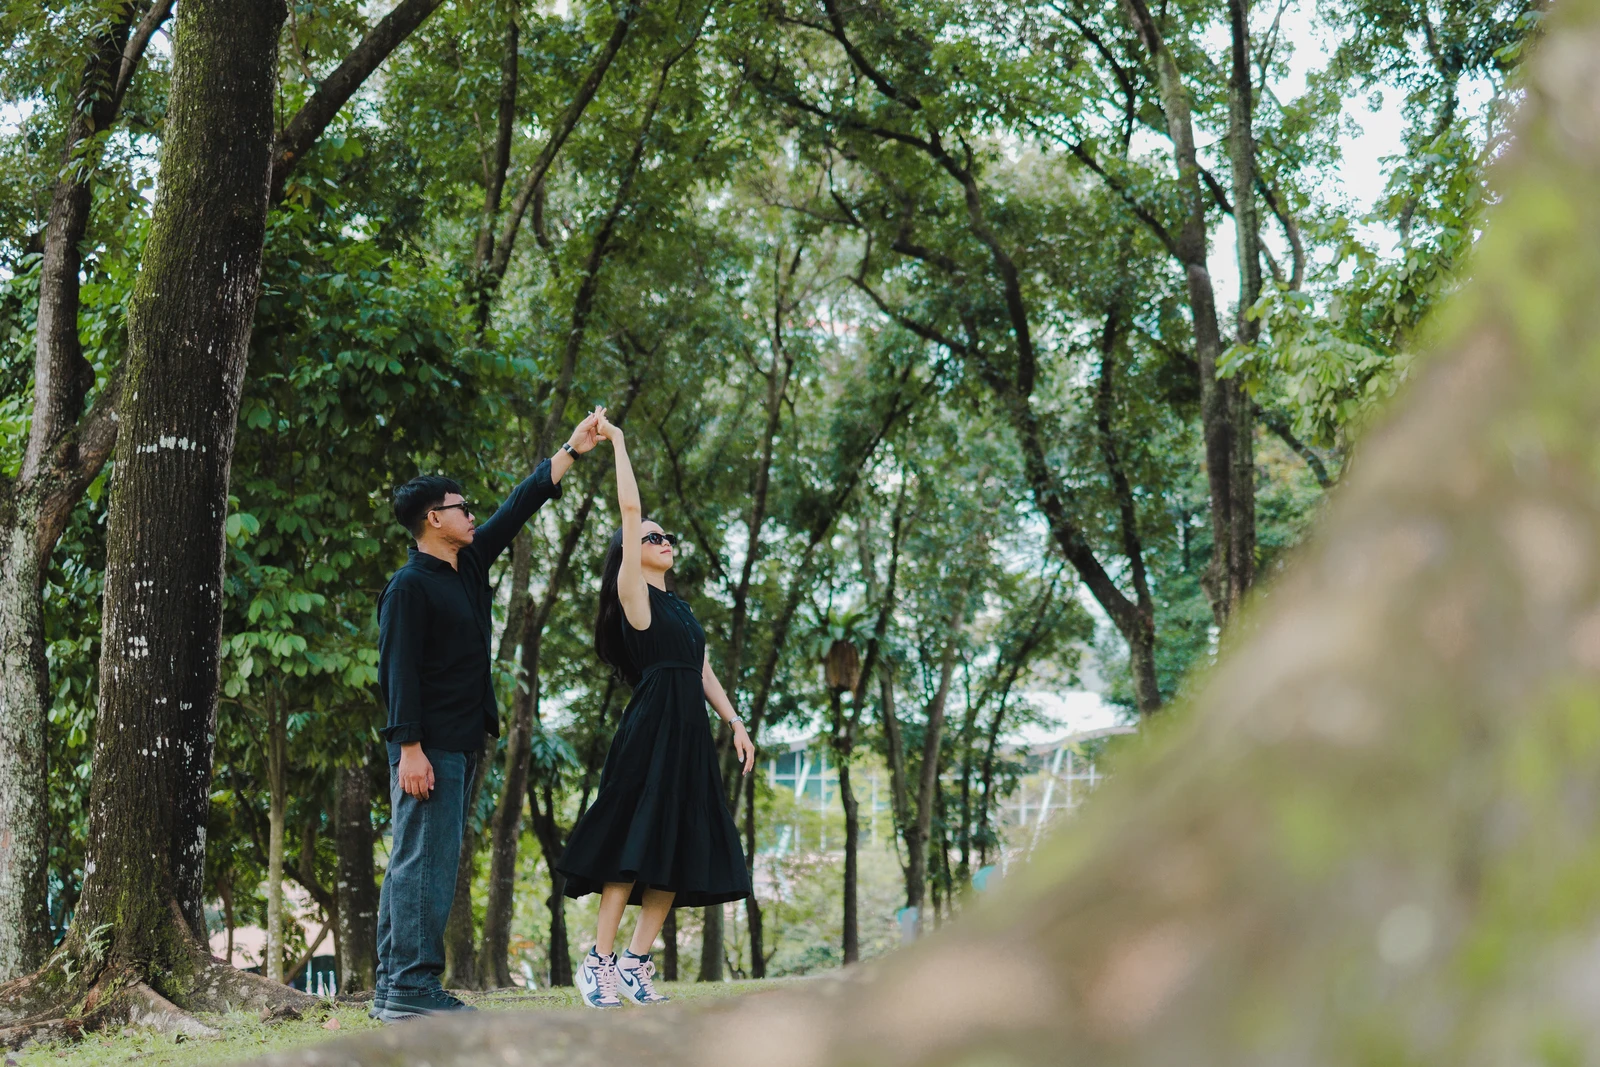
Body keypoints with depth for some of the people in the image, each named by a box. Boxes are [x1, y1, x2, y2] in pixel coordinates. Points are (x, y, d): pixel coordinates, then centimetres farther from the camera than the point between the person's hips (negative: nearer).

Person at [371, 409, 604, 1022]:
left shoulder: (469, 566, 15)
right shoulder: (410, 586, -10)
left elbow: (519, 508, 22)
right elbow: (397, 669, -16)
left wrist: (571, 453, 24)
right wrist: (409, 748, -22)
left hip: (461, 744, 9)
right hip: (428, 746, -9)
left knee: (417, 862, 9)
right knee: (424, 860, -11)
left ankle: (394, 989, 12)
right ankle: (411, 988, -11)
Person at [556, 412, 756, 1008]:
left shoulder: (680, 608, 23)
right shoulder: (634, 594, 1)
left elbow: (704, 672, 23)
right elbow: (630, 510, -4)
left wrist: (736, 724, 14)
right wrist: (618, 445, 2)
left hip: (689, 735, 8)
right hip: (650, 730, -8)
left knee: (680, 852, 3)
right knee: (636, 843, -12)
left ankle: (636, 965, 5)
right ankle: (599, 963, -8)